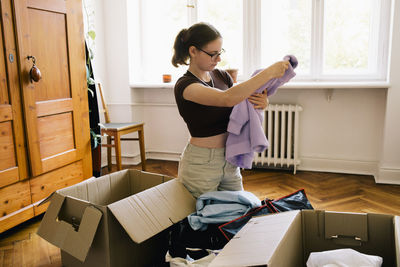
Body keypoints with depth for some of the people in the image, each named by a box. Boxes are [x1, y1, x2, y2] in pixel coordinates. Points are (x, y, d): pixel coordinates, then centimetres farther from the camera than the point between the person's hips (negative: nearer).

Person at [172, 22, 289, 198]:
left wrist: (261, 103, -15)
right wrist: (269, 72, -32)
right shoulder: (185, 86, -18)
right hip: (201, 164, -7)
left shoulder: (221, 76, 5)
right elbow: (227, 98, -34)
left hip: (230, 162, 7)